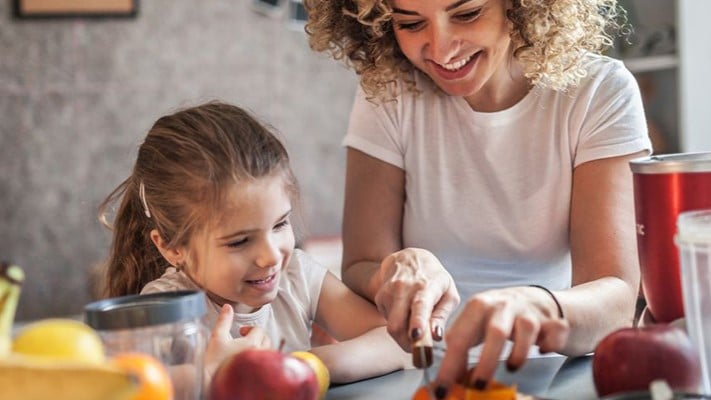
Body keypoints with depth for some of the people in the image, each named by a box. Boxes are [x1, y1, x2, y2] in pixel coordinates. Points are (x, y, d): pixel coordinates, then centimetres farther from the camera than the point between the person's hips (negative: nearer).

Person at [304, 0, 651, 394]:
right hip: (422, 377, 2)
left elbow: (616, 295, -19)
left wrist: (539, 306, -41)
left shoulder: (600, 92, -9)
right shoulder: (386, 93, -4)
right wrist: (399, 273, -29)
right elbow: (359, 272, -6)